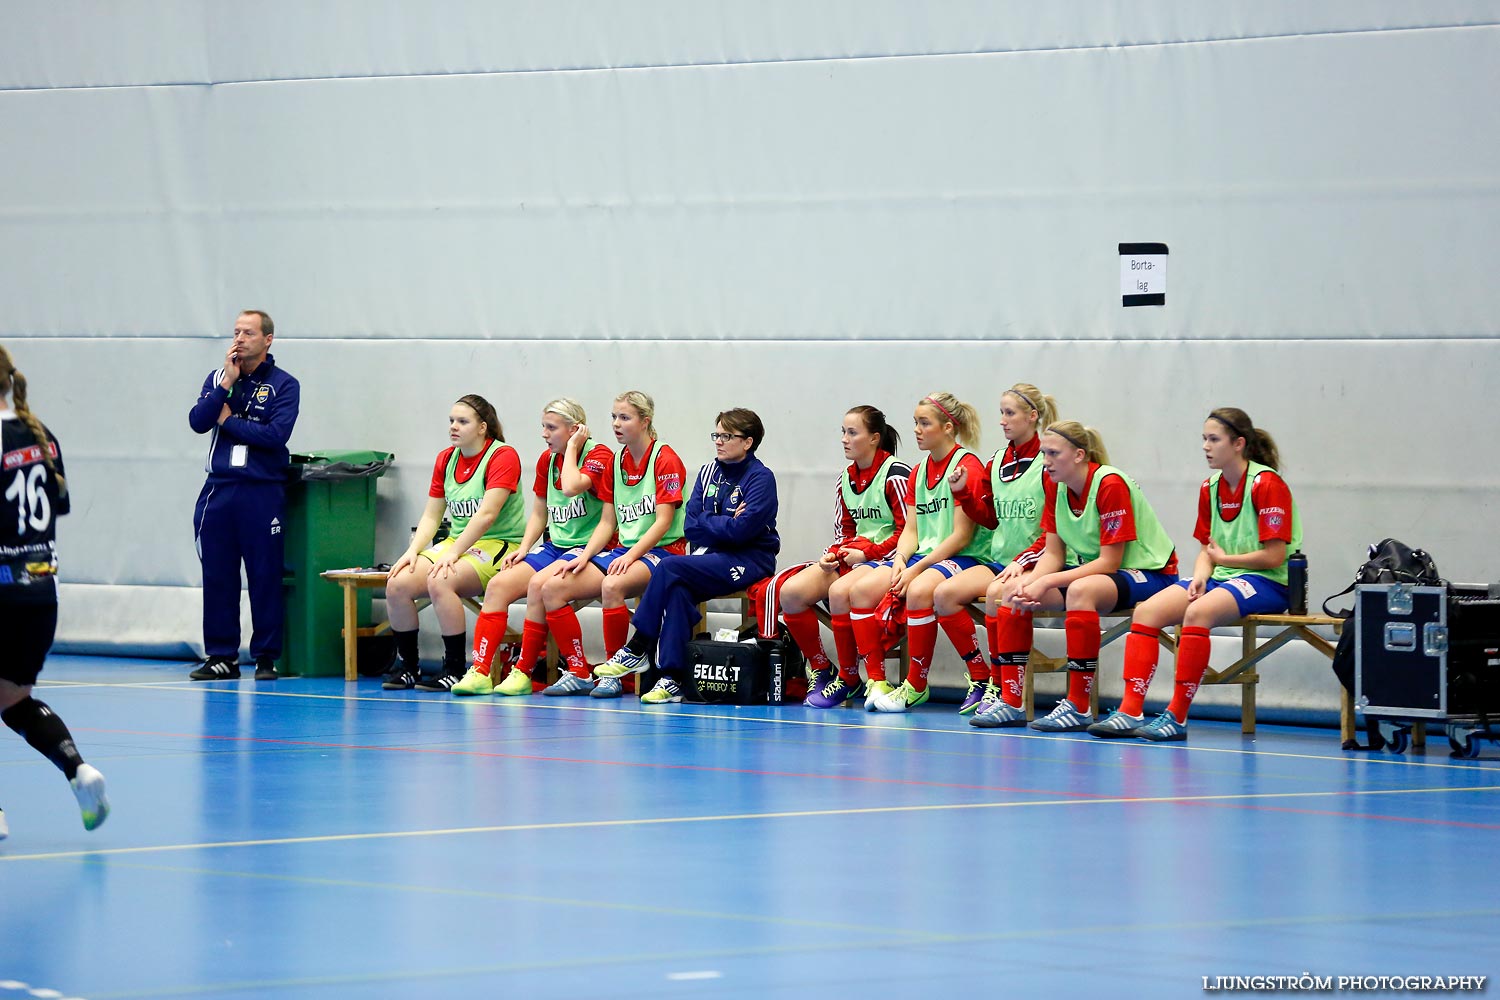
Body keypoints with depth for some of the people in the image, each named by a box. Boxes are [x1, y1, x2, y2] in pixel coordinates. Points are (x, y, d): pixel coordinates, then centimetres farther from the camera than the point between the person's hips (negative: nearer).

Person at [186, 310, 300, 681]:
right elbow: (197, 422, -2)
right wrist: (227, 382, -9)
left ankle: (266, 657, 5)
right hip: (218, 489, 4)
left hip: (263, 493, -4)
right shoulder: (217, 379, 13)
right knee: (217, 575, 4)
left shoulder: (283, 385, 0)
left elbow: (276, 434, -14)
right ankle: (221, 656, 10)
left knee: (265, 576, -2)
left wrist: (228, 420, -6)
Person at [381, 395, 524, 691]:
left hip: (499, 545, -7)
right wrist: (413, 551, -4)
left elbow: (486, 515, -20)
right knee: (397, 583, -15)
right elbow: (431, 516, 13)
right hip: (457, 542, 7)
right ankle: (407, 667, -1)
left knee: (440, 581, -33)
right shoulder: (446, 459, 12)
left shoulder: (503, 456, -11)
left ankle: (455, 669, -23)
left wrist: (452, 554, -24)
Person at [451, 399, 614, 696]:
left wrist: (571, 448, -13)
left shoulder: (598, 455, -9)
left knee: (539, 584, -32)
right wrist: (523, 549, 4)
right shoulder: (547, 459, 13)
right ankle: (480, 672, -19)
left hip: (588, 547, -8)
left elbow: (572, 487, -28)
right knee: (498, 585, -13)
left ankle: (524, 672, -23)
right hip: (555, 546, 8)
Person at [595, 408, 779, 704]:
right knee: (678, 590, -28)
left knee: (670, 568, -26)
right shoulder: (708, 473, 13)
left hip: (750, 560, -6)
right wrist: (724, 524, -8)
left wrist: (707, 522, -6)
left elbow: (741, 530, -19)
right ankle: (674, 678, -28)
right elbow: (690, 527, 5)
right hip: (713, 556, 6)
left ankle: (638, 648, -17)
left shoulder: (760, 478, -7)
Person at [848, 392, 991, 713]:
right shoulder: (920, 471, 17)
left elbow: (961, 536, -14)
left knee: (919, 589, -37)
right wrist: (900, 560, -8)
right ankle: (876, 683, -14)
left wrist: (917, 569, -17)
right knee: (862, 588, -14)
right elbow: (911, 530, 14)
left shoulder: (968, 467, -9)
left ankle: (916, 686, -25)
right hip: (924, 554, 8)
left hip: (963, 558, -8)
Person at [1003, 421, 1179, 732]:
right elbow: (1053, 554, 2)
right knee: (1012, 590, -8)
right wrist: (1029, 583, -19)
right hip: (1088, 569, 8)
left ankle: (1079, 706, -34)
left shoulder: (1110, 484, -22)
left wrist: (1047, 582, -27)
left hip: (1150, 573, -8)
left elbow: (1109, 562, -23)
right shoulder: (1056, 485, 1)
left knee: (1080, 591, -38)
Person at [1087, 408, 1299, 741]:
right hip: (1220, 578, 8)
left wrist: (1224, 559, -4)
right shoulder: (1210, 488, 12)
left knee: (1198, 612, -35)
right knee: (1147, 611, -12)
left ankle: (1177, 717, -30)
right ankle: (1130, 712, -18)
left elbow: (1273, 556, -16)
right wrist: (1200, 576, -7)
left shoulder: (1267, 484, -12)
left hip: (1267, 583, -8)